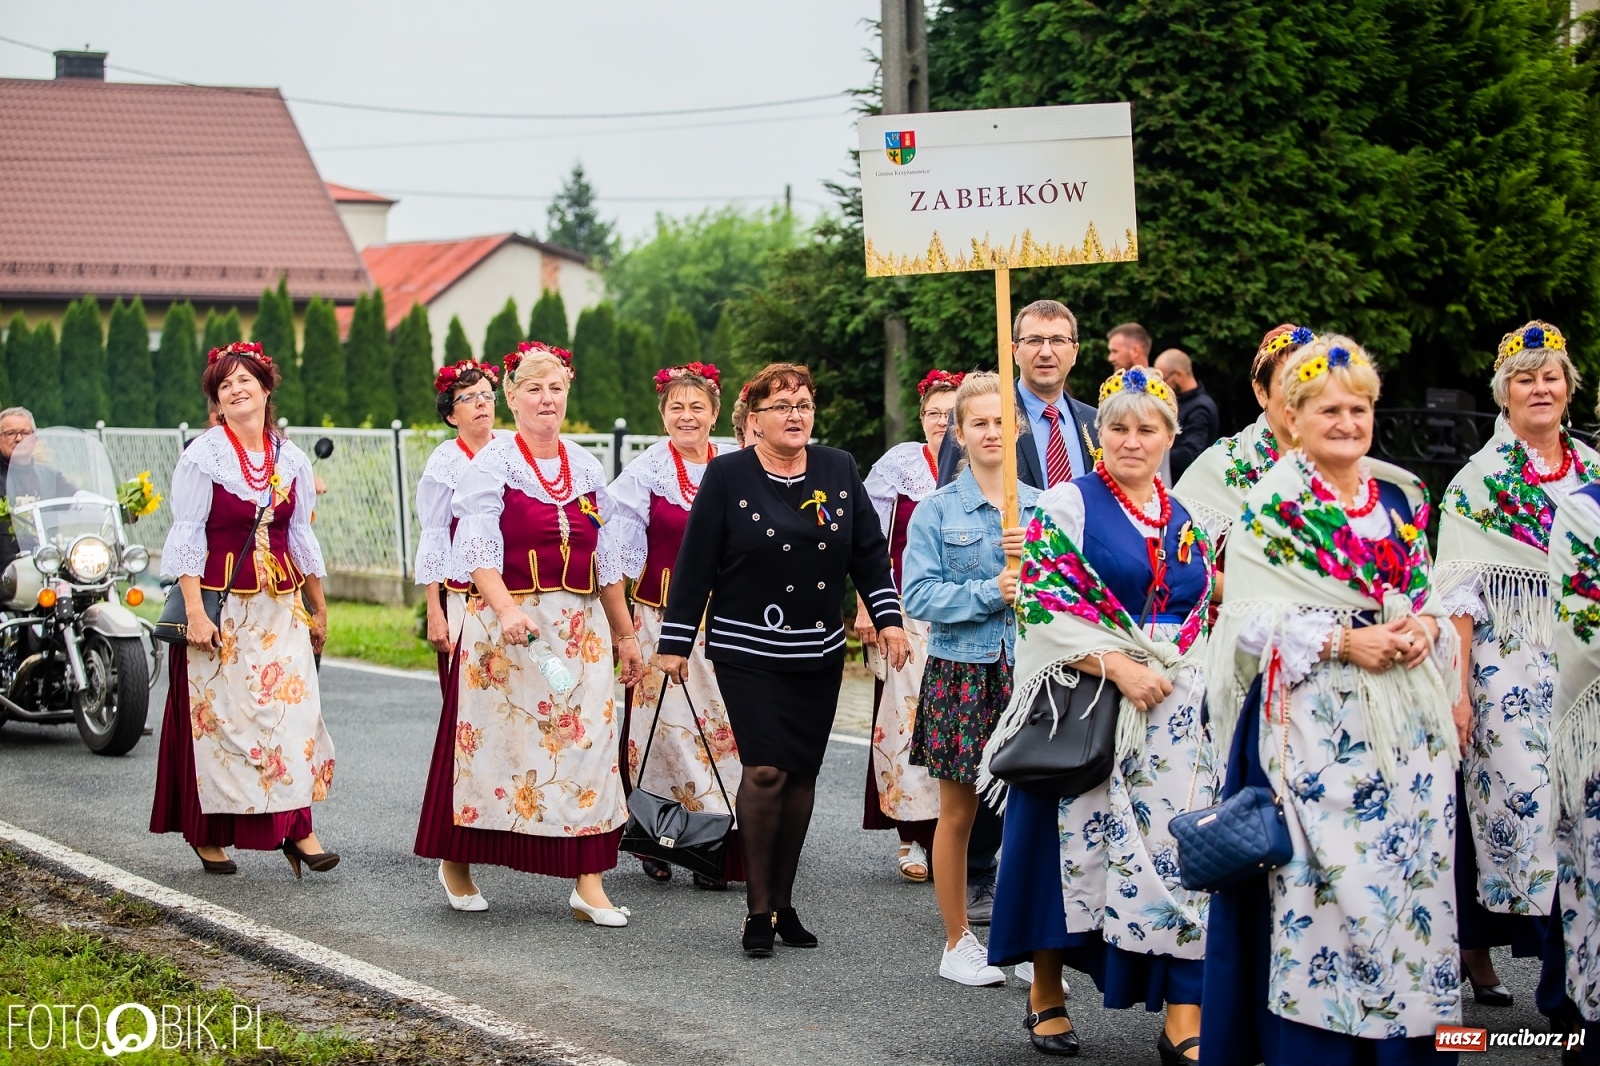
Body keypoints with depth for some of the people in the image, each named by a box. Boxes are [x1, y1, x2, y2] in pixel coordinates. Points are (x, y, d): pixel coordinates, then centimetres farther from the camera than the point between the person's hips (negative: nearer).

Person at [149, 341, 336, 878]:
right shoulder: (202, 456, -5)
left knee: (294, 711, -7)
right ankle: (208, 834, 10)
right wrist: (194, 612, -15)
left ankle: (296, 827, -6)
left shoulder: (291, 459, 8)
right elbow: (188, 536, -8)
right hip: (220, 606, -3)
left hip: (280, 607, 3)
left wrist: (319, 610, 17)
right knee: (217, 716, -1)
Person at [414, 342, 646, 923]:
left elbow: (605, 559, 16)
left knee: (586, 744, -2)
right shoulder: (493, 462, -4)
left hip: (582, 628, 4)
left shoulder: (586, 467, 12)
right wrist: (506, 610, -31)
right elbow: (478, 547, -16)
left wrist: (625, 635, 16)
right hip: (506, 624, -4)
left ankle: (588, 883, -1)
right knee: (492, 741, 3)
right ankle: (456, 861, 22)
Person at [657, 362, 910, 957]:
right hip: (747, 651, -4)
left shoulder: (839, 470, 6)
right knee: (766, 770, -12)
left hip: (820, 652, 4)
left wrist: (889, 619, 2)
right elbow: (696, 564, -3)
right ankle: (758, 910, -3)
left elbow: (870, 551, 11)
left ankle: (783, 903, 17)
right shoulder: (727, 476, -5)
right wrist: (674, 642, -3)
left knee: (802, 773, 6)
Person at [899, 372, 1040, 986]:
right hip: (961, 674, -2)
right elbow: (918, 595, -7)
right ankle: (958, 943, 18)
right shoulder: (937, 512, 1)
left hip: (1030, 670, 2)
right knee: (958, 814, 6)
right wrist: (989, 593, -17)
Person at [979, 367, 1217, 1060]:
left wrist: (1195, 692, 7)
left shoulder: (1188, 523, 14)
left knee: (1179, 853, -3)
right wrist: (1118, 666, -17)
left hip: (1174, 713, 4)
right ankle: (1045, 995, 19)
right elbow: (1043, 603, -11)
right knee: (1075, 843, 1)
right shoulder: (1068, 504, -2)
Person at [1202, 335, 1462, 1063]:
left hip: (1405, 717, 5)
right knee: (1320, 874, -7)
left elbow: (1426, 592, 18)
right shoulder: (1270, 507, -3)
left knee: (1409, 863, 4)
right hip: (1313, 720, -5)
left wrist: (1424, 627, -4)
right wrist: (1344, 641, -17)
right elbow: (1252, 620, -9)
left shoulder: (1402, 497, 14)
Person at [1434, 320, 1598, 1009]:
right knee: (1513, 800, -6)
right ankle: (1474, 950, 9)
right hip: (1507, 666, -4)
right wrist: (1456, 690, -13)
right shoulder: (1479, 480, -1)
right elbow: (1458, 590, -6)